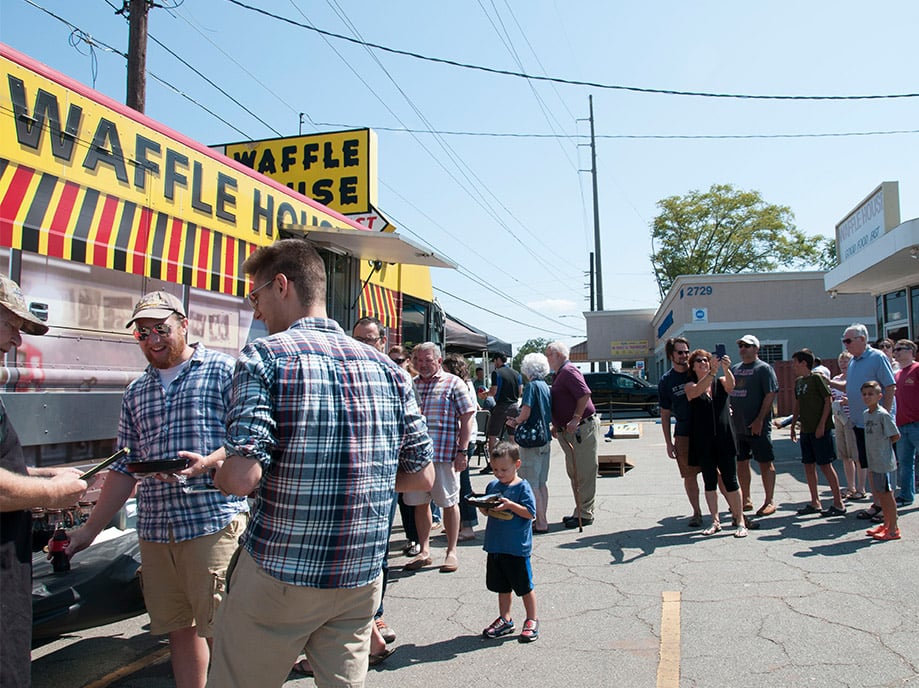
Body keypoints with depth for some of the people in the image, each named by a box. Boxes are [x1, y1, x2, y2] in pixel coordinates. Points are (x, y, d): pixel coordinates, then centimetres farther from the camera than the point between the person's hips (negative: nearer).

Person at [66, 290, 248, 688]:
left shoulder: (223, 370, 0)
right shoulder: (135, 393, 17)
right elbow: (126, 468, 19)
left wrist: (206, 464, -22)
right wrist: (91, 529, 16)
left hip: (213, 521, -5)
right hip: (154, 530, 6)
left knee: (218, 631, -2)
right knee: (178, 626, 12)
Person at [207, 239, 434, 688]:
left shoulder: (264, 356, -11)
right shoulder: (387, 368, 3)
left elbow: (242, 476, -21)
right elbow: (421, 477, 4)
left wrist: (218, 474, 1)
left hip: (279, 575, -4)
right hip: (363, 579, 5)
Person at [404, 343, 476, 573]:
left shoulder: (453, 383, -1)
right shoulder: (410, 385, 13)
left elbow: (467, 417, -4)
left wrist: (462, 451, -11)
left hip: (444, 454, -5)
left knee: (449, 503, 5)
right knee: (419, 502, 10)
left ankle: (451, 552, 17)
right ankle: (424, 551, 23)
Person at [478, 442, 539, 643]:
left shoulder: (522, 487, -10)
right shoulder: (492, 486, 7)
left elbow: (530, 513, -16)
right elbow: (486, 511, 14)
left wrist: (510, 505, -25)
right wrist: (484, 508, -7)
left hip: (517, 547, -6)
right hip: (495, 546, 6)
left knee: (524, 586, 7)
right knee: (502, 585, 17)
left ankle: (532, 620, 23)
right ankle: (505, 620, 31)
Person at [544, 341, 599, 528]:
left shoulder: (569, 371, -13)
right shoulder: (560, 374, 19)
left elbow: (585, 394, -25)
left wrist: (575, 419, -25)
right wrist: (557, 425, 21)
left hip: (582, 428, -11)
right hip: (569, 431, 11)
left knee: (584, 472, -4)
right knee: (574, 472, 15)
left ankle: (584, 514, 2)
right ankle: (580, 511, 23)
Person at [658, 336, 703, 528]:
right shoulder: (665, 381, 3)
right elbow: (665, 414, 6)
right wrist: (668, 442, 3)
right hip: (683, 434, 1)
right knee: (689, 475, 6)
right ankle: (697, 512, 19)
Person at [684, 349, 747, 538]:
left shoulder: (721, 382, 6)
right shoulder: (690, 386, 2)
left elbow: (731, 384, -17)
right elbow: (698, 390, -20)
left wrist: (726, 369, -40)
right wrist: (712, 373, -38)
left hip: (724, 439, 0)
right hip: (703, 443, 0)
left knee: (730, 480, 0)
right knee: (709, 482, 8)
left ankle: (740, 521, 9)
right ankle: (715, 522, 17)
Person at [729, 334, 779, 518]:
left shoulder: (764, 368, -6)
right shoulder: (734, 369, 14)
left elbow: (770, 394, -13)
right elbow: (727, 393, 20)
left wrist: (759, 420, -18)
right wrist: (727, 411, 5)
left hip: (757, 426, -7)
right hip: (737, 425, 7)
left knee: (765, 463, 1)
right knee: (741, 462, 12)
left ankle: (770, 501, 10)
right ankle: (746, 500, 23)